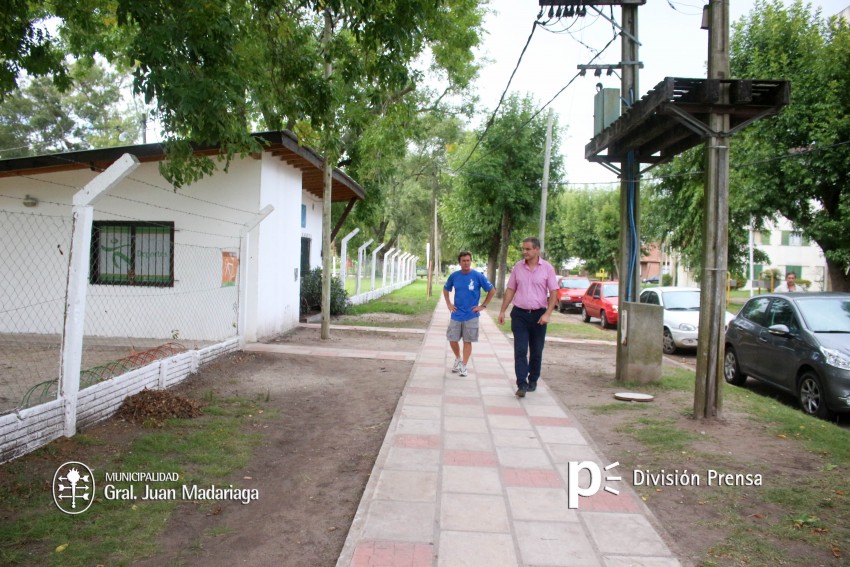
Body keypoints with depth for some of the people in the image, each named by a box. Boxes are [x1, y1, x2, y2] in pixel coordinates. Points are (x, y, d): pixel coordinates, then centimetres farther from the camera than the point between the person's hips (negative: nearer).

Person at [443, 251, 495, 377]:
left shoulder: (478, 276, -9)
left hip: (471, 315, -3)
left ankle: (464, 366, 14)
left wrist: (483, 306, -4)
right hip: (456, 315, 3)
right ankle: (458, 359, 31)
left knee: (467, 341, 4)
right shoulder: (454, 276, 0)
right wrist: (449, 304, 8)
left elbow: (492, 290, -2)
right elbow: (445, 289, 18)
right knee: (452, 339, 5)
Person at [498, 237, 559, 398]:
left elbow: (553, 293, -4)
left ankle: (533, 381, 26)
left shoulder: (547, 268, -3)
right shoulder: (518, 267, 4)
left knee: (536, 352, 10)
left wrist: (547, 314, -14)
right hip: (519, 314, 1)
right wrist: (502, 311, 5)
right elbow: (510, 290, 10)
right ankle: (522, 384, -9)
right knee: (520, 351, -7)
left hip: (538, 315, -1)